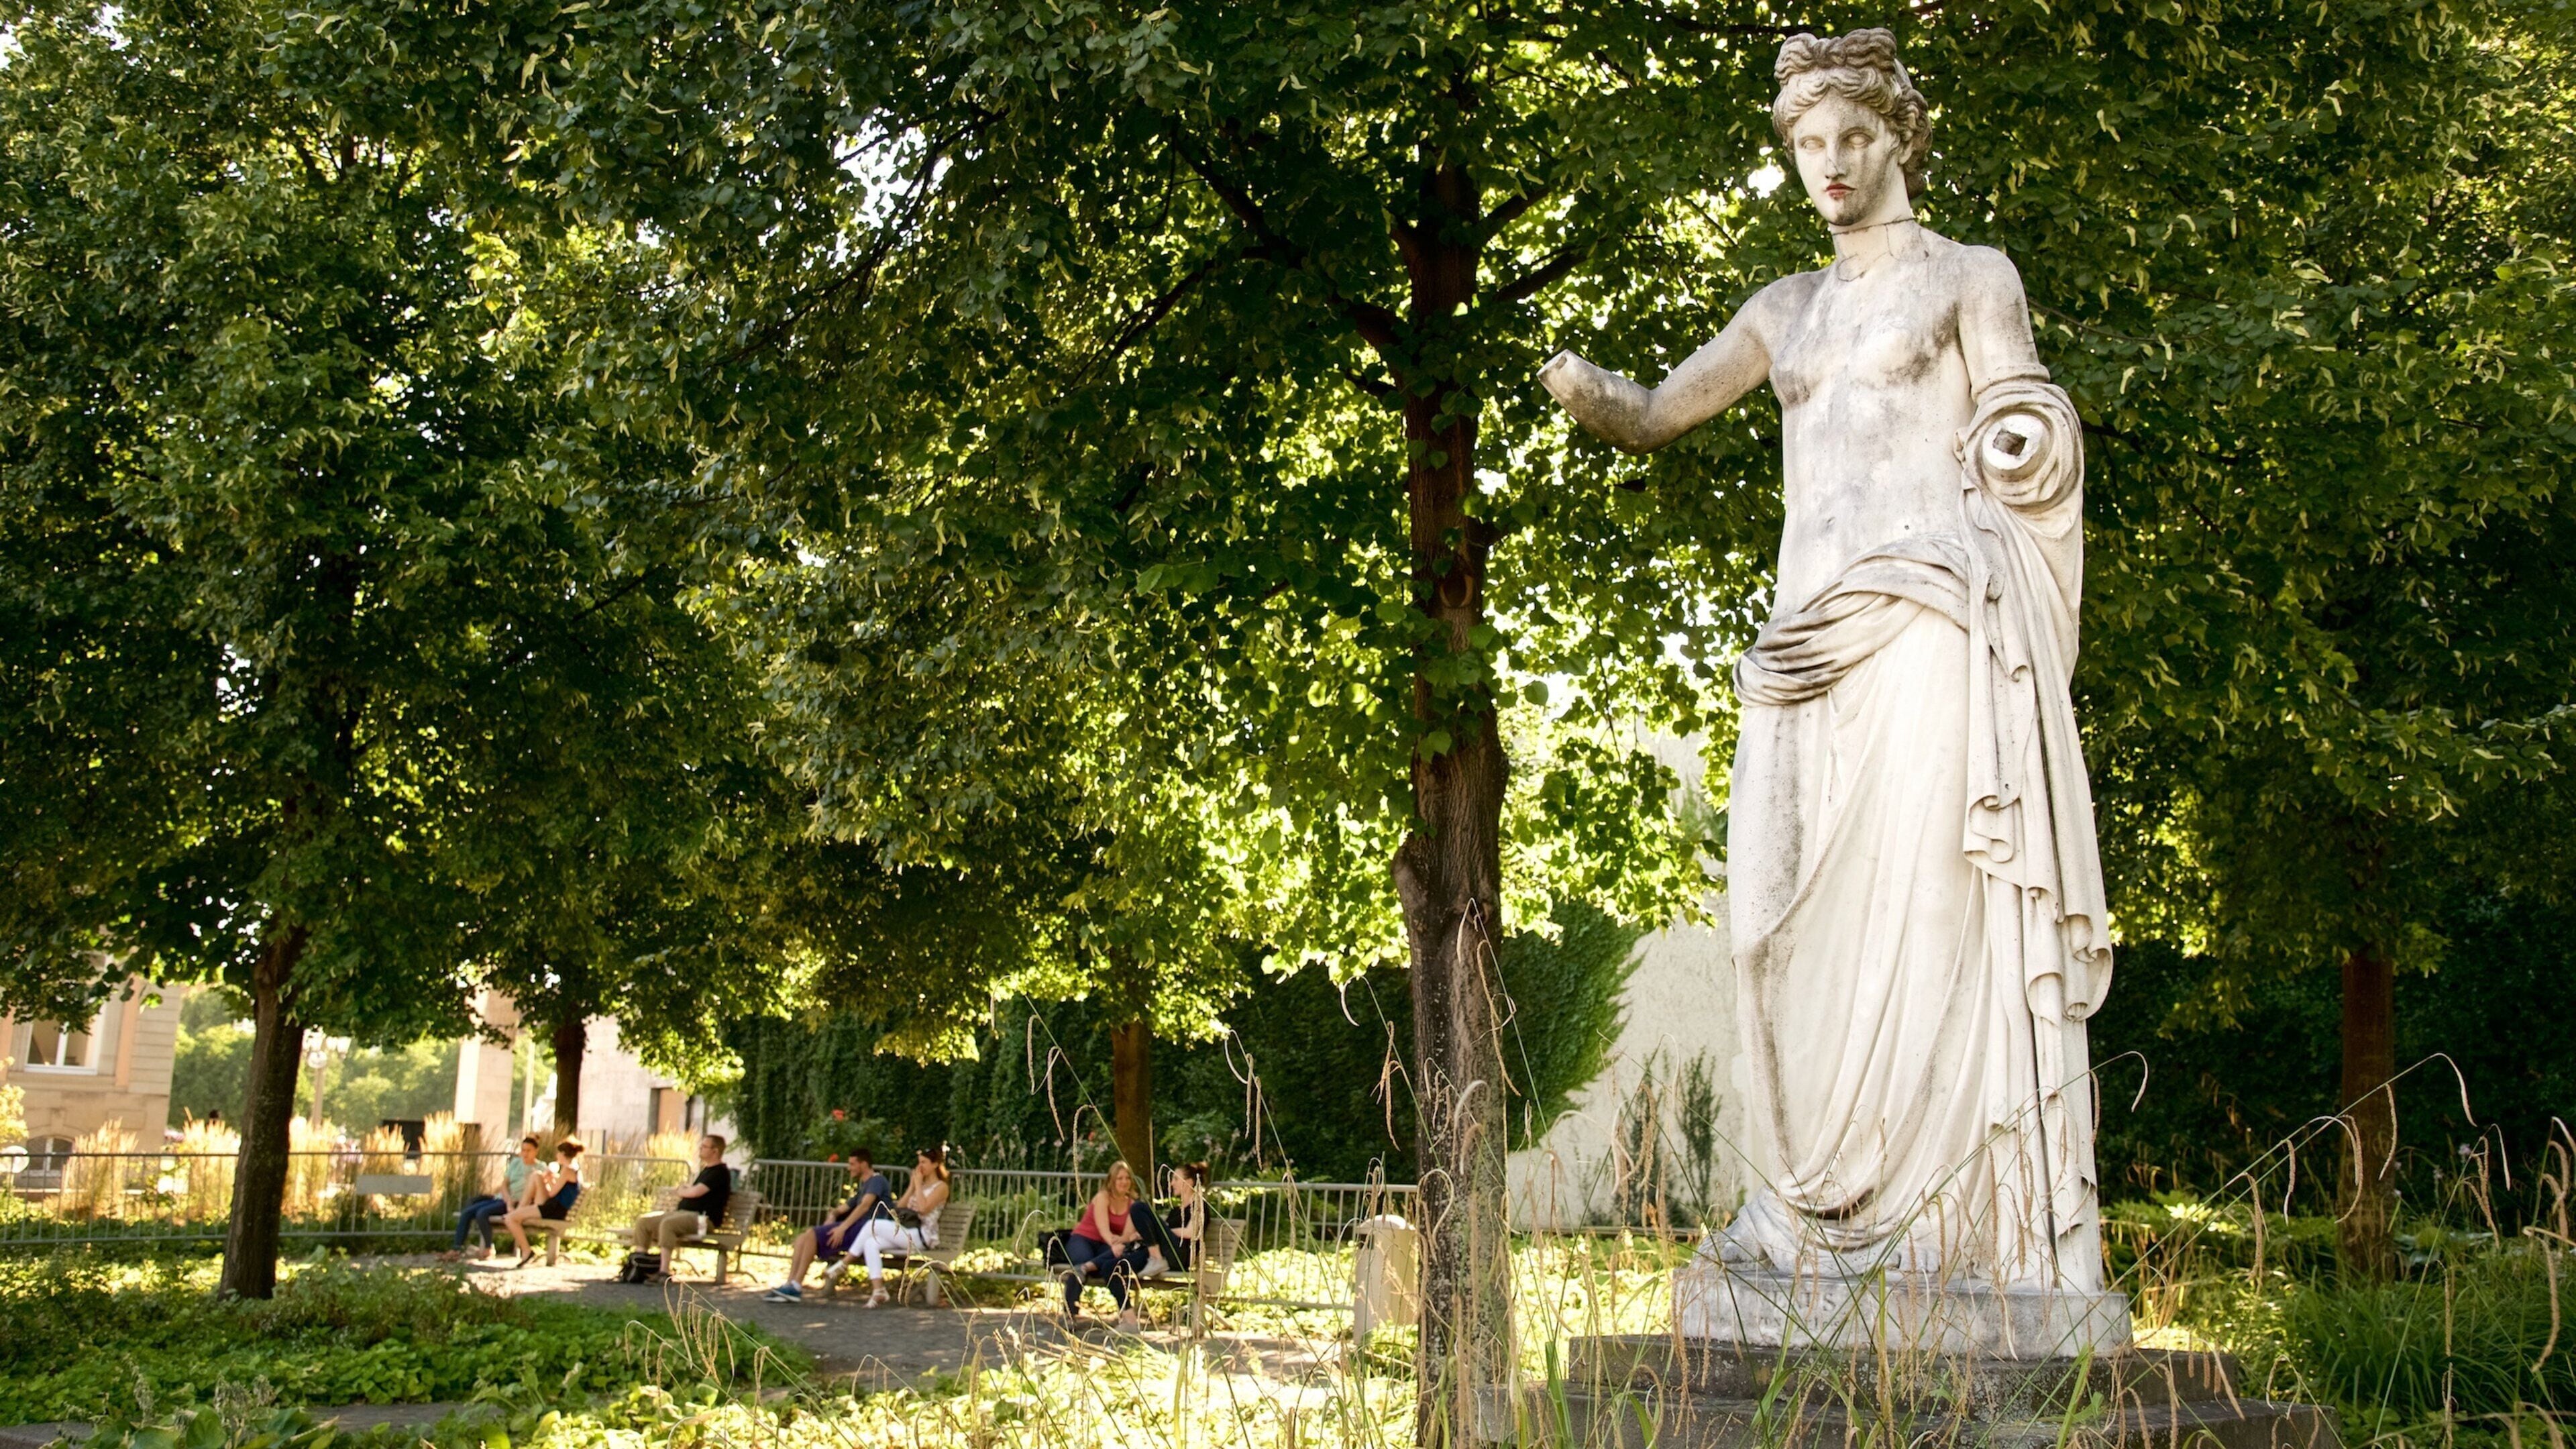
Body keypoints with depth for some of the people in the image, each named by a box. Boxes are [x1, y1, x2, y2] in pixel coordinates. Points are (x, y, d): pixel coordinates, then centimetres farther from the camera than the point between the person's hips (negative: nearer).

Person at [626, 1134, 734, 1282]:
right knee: (643, 1222, -1)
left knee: (667, 1223, -36)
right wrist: (679, 1203, 10)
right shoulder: (705, 1170, 25)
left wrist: (682, 1192, 3)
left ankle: (664, 1272, -40)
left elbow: (696, 1192, -18)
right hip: (683, 1212, 10)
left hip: (703, 1219, -10)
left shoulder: (720, 1172, -8)